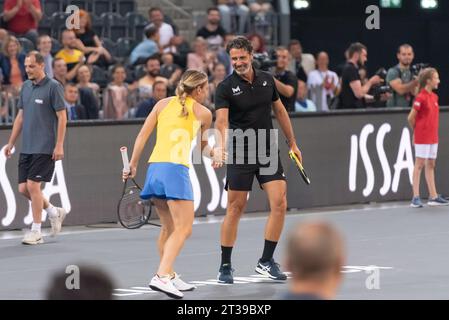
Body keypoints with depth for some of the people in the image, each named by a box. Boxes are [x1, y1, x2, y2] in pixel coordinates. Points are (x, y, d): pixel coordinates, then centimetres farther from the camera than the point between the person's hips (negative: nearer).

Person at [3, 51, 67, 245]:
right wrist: (11, 143, 17)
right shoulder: (26, 87, 12)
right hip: (26, 148, 7)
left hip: (45, 148, -7)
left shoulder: (53, 87, -8)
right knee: (23, 188, 4)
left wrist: (59, 145, -15)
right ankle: (55, 212, 25)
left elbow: (62, 117, -10)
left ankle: (36, 232, -2)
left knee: (33, 185, -11)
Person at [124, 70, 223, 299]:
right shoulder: (203, 113, 9)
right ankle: (162, 276, -25)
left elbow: (142, 136, 10)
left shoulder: (163, 104, 17)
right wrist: (214, 153, 46)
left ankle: (169, 275, 25)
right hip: (176, 169, -6)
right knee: (183, 229, -8)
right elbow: (203, 148, 25)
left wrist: (133, 165, 14)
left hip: (154, 168, 6)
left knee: (169, 228, 19)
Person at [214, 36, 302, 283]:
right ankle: (225, 266, 13)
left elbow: (280, 111, 16)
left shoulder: (267, 80, 4)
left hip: (268, 152, 4)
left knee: (279, 204, -8)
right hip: (240, 155, -4)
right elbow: (221, 121, -24)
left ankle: (266, 261, 4)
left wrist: (292, 143, 19)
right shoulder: (225, 88, -10)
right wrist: (221, 146, -42)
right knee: (235, 209, 0)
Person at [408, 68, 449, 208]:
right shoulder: (421, 98, -14)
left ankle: (433, 196, 14)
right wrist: (417, 130, 4)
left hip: (433, 136, 7)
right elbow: (411, 118, -11)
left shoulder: (434, 97, 10)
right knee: (420, 165, -4)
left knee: (430, 165, 10)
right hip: (422, 137, -7)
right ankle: (416, 198, -2)